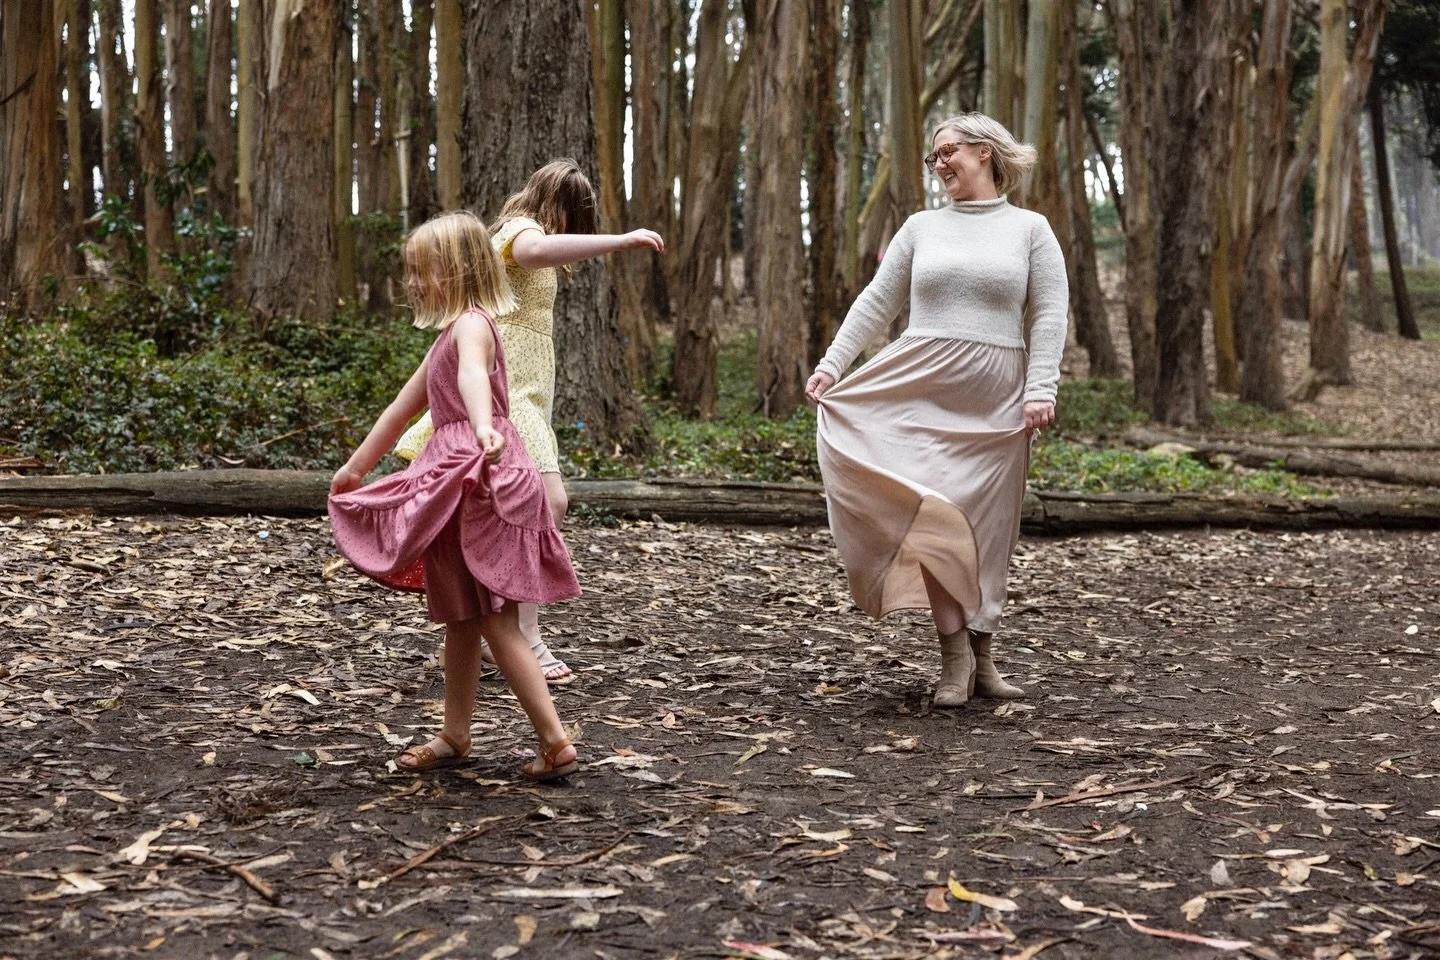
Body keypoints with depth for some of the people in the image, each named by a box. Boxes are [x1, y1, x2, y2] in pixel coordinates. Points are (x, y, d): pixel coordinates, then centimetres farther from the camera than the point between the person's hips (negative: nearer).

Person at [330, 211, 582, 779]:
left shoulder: (471, 323, -10)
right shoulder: (448, 335, 21)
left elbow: (473, 376, -35)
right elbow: (403, 407, 29)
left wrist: (483, 429, -55)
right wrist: (355, 469, 35)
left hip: (481, 480, -10)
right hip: (463, 483, 10)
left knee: (495, 622, -9)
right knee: (462, 621, 16)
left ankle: (556, 742, -8)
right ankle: (455, 737, 26)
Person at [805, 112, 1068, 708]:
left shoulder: (1030, 229, 7)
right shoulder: (923, 228, 13)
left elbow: (1050, 314, 1)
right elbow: (877, 302, 11)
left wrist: (1041, 390, -11)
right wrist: (832, 364, 1)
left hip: (994, 400, -1)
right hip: (922, 389, 1)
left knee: (984, 527, 4)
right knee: (930, 512, -16)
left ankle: (980, 660, 14)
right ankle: (956, 657, -13)